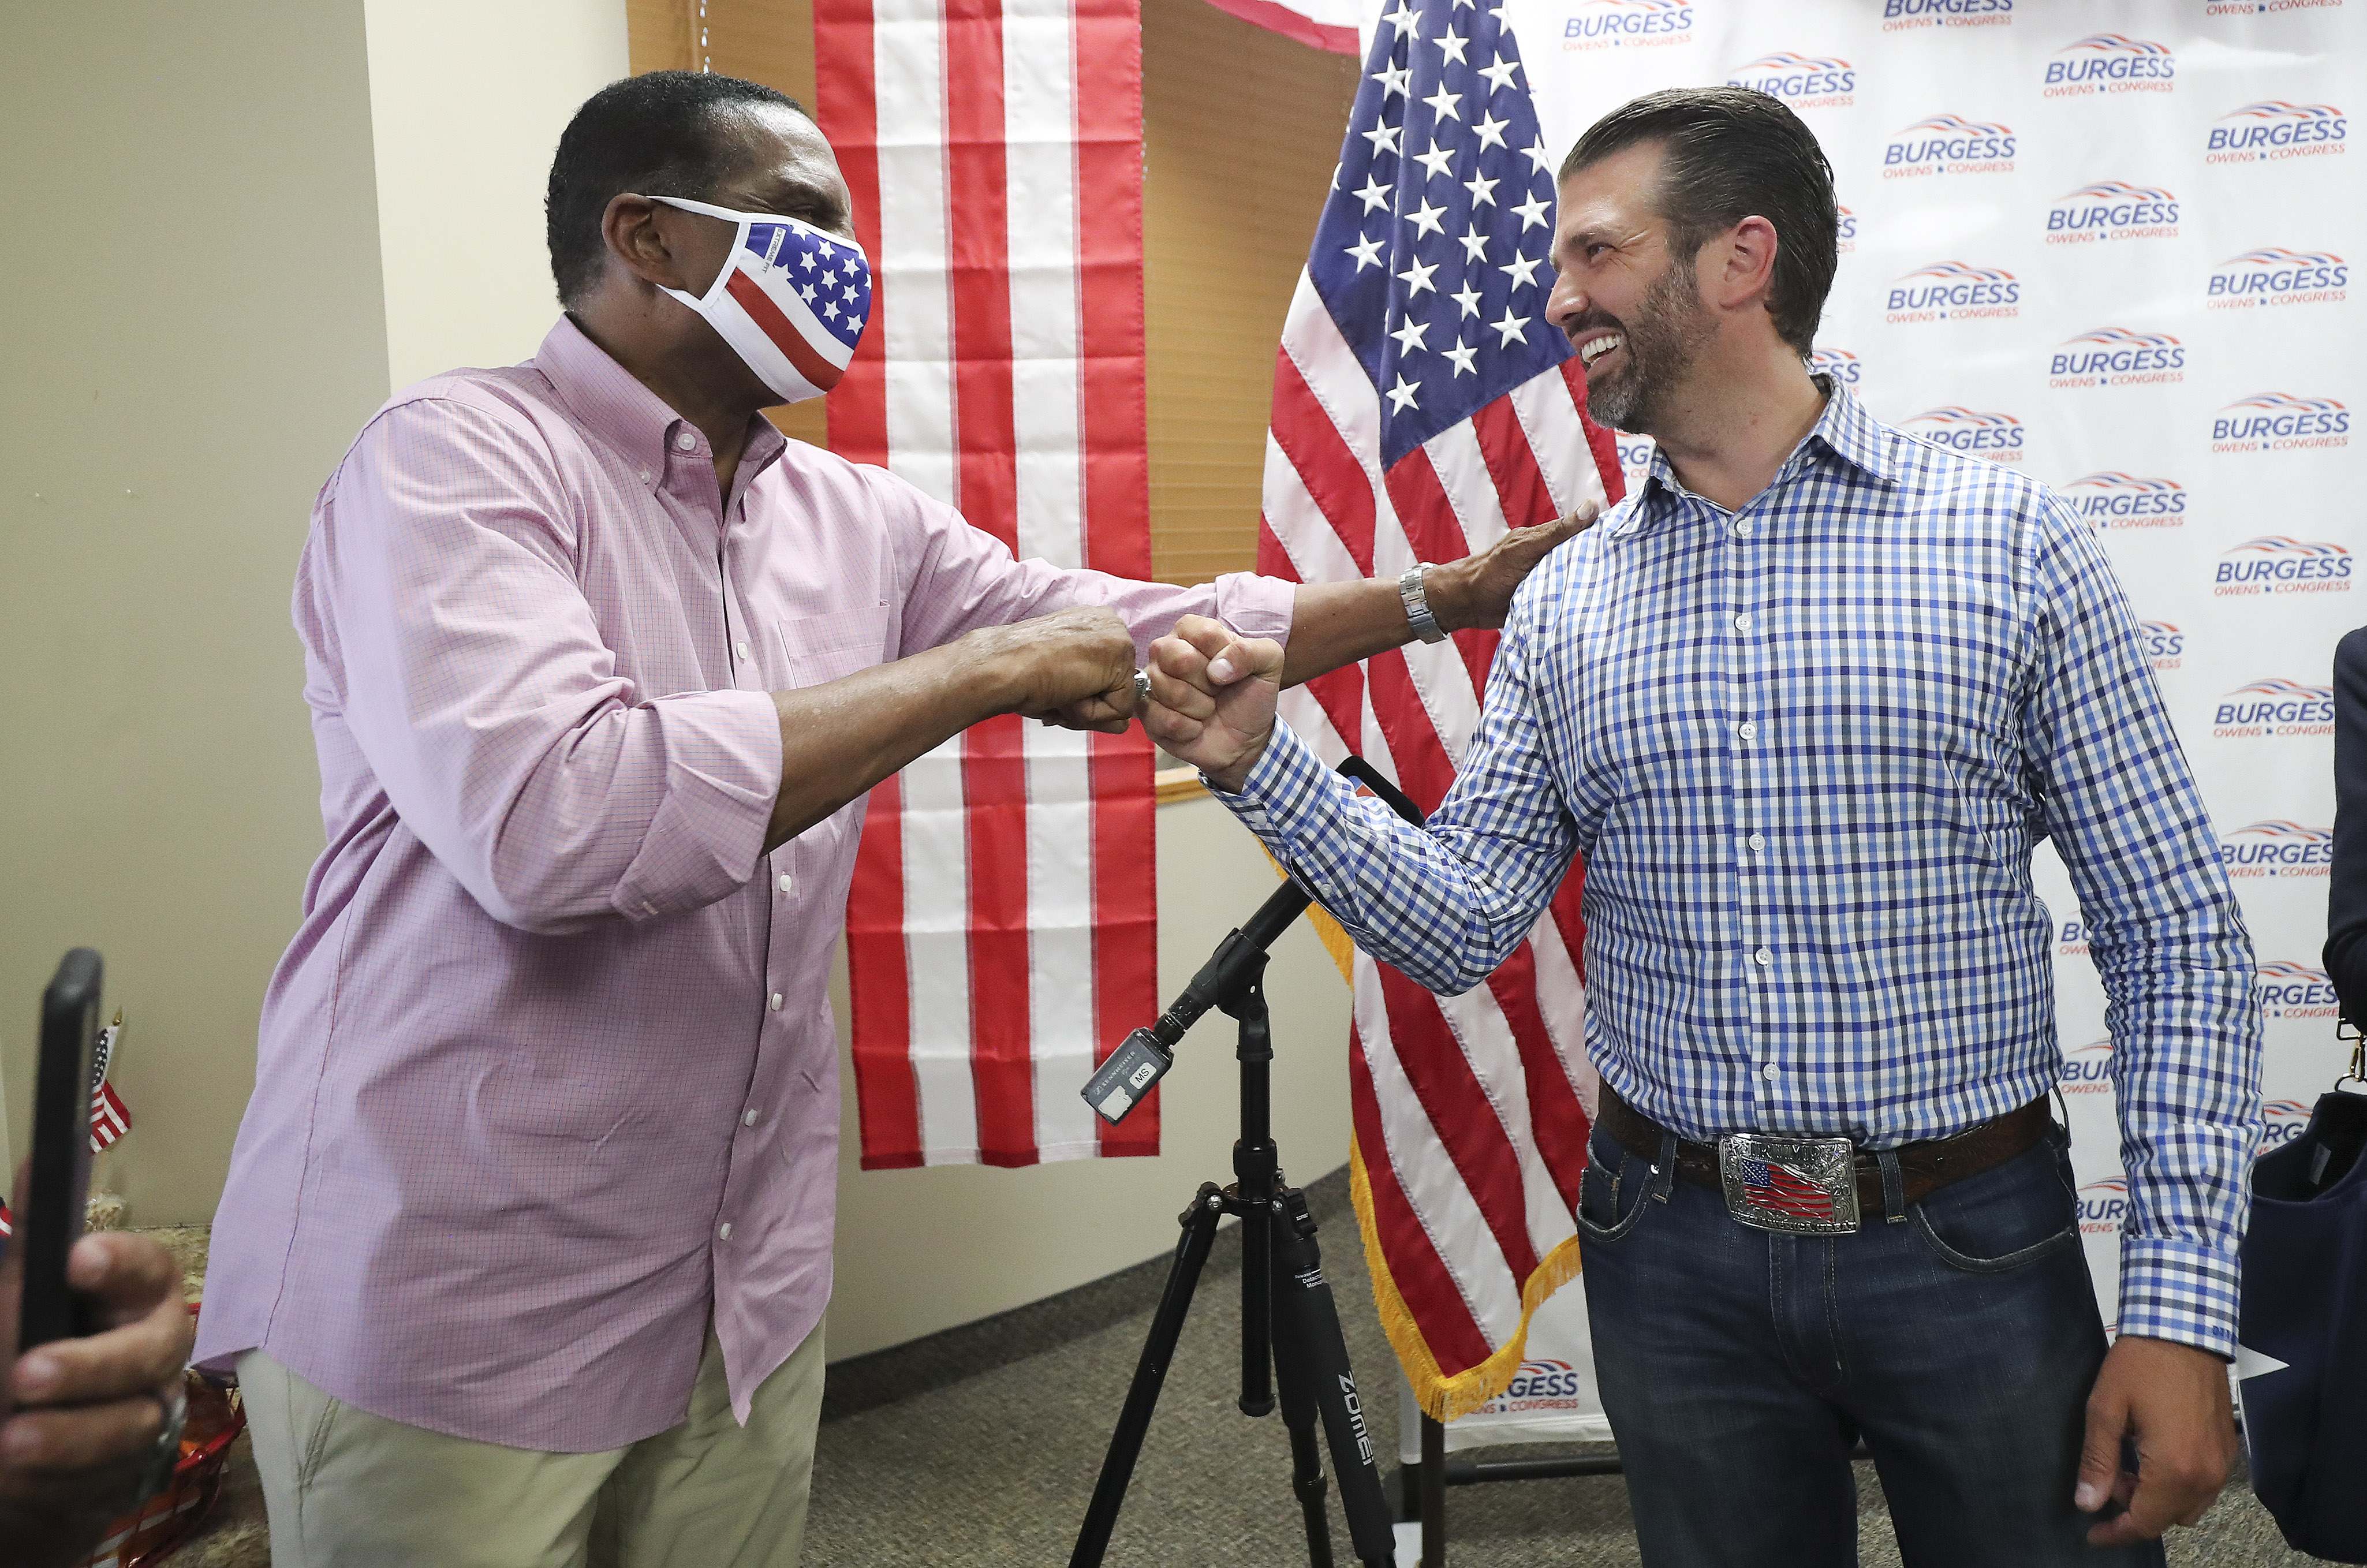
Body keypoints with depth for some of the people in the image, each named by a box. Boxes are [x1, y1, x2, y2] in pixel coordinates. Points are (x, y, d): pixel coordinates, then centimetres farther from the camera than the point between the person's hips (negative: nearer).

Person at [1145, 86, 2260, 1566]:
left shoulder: (2011, 542, -5)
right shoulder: (1564, 602, 4)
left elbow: (2180, 944, -4)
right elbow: (1464, 930, 1)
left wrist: (2182, 1307, -9)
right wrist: (1264, 764, -12)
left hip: (1974, 1252, -2)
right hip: (1677, 1260, 3)